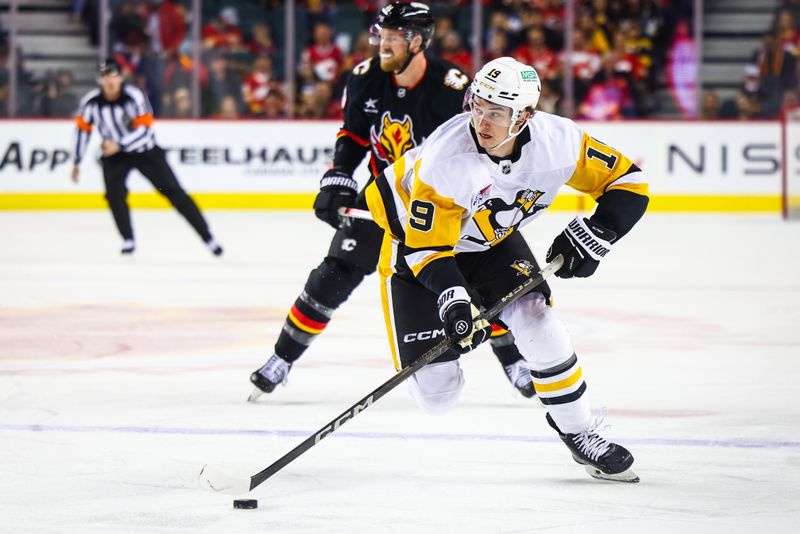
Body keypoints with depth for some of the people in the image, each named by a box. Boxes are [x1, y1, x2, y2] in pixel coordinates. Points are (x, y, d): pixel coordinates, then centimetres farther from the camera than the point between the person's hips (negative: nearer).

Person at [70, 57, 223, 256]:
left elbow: (145, 129, -26)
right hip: (114, 154, 3)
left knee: (173, 191, -5)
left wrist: (119, 145, -34)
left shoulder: (134, 97, -25)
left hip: (144, 150, -3)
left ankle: (207, 237, -2)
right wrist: (76, 162, 1)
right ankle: (128, 240, -4)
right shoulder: (91, 102, -14)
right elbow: (82, 129, -2)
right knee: (114, 193, -21)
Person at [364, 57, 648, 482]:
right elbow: (425, 246, -28)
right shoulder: (445, 159, -35)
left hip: (491, 240, 4)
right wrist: (451, 296, -44)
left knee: (536, 323, -20)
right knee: (436, 394, -11)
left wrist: (596, 232, -26)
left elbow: (627, 181, -12)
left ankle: (579, 433, 2)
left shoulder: (557, 141, -24)